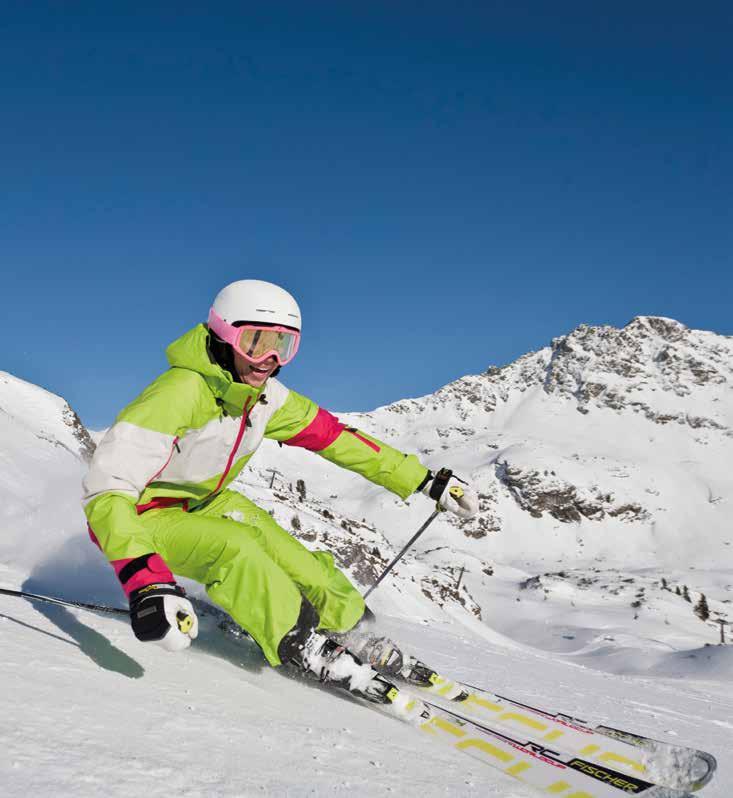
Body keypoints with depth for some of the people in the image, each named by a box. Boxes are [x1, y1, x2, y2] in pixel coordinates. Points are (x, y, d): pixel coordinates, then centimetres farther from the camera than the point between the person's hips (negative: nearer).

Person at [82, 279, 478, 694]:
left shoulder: (266, 397, -10)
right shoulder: (180, 393, -34)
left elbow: (331, 434, 0)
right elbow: (108, 487, -41)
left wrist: (425, 480, -1)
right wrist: (145, 582, -56)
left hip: (203, 503, 7)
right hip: (141, 517, -7)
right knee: (234, 547, -31)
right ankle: (309, 652, -19)